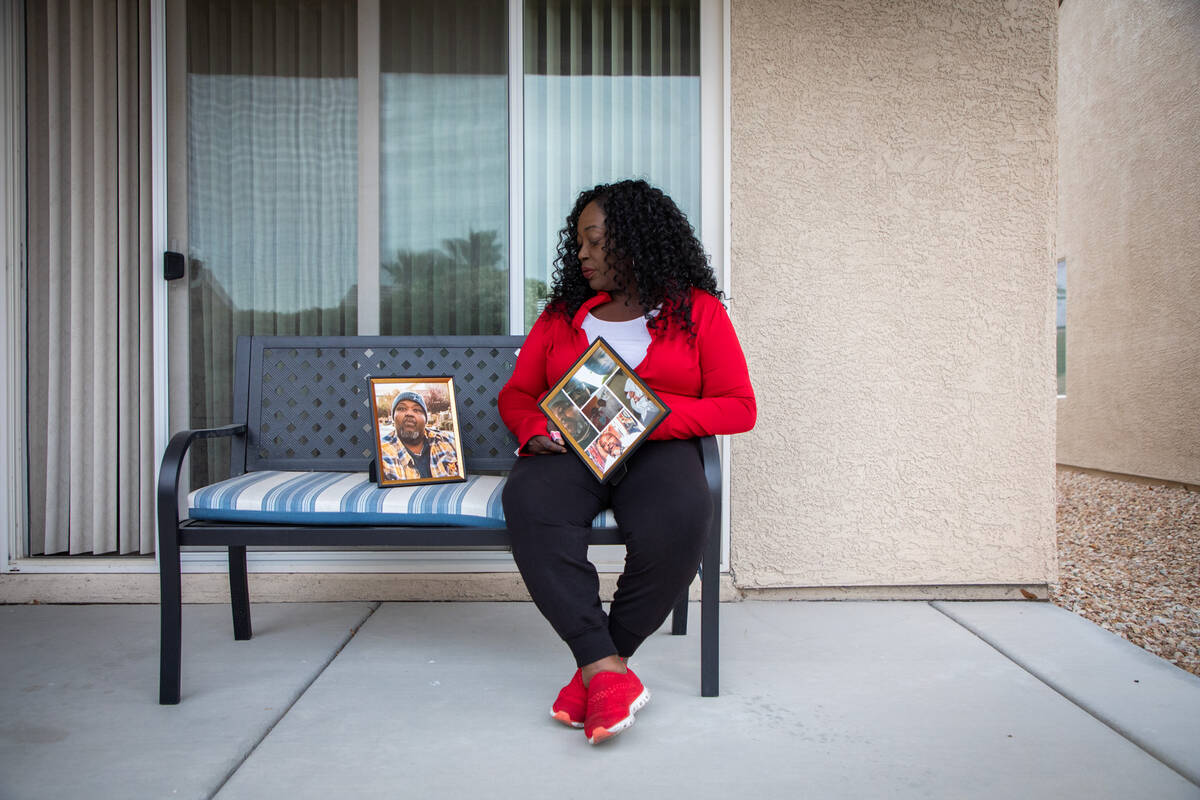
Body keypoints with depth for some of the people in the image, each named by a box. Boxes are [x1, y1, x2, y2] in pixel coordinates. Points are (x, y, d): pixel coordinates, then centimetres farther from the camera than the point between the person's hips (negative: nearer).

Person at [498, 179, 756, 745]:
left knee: (677, 522, -36)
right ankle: (608, 672, -33)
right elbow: (516, 393, 20)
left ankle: (595, 668, -19)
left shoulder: (698, 309, 10)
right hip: (568, 449, 2)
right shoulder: (563, 314, 21)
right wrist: (534, 429, -5)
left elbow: (739, 407, 2)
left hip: (658, 447, -2)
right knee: (528, 502, -34)